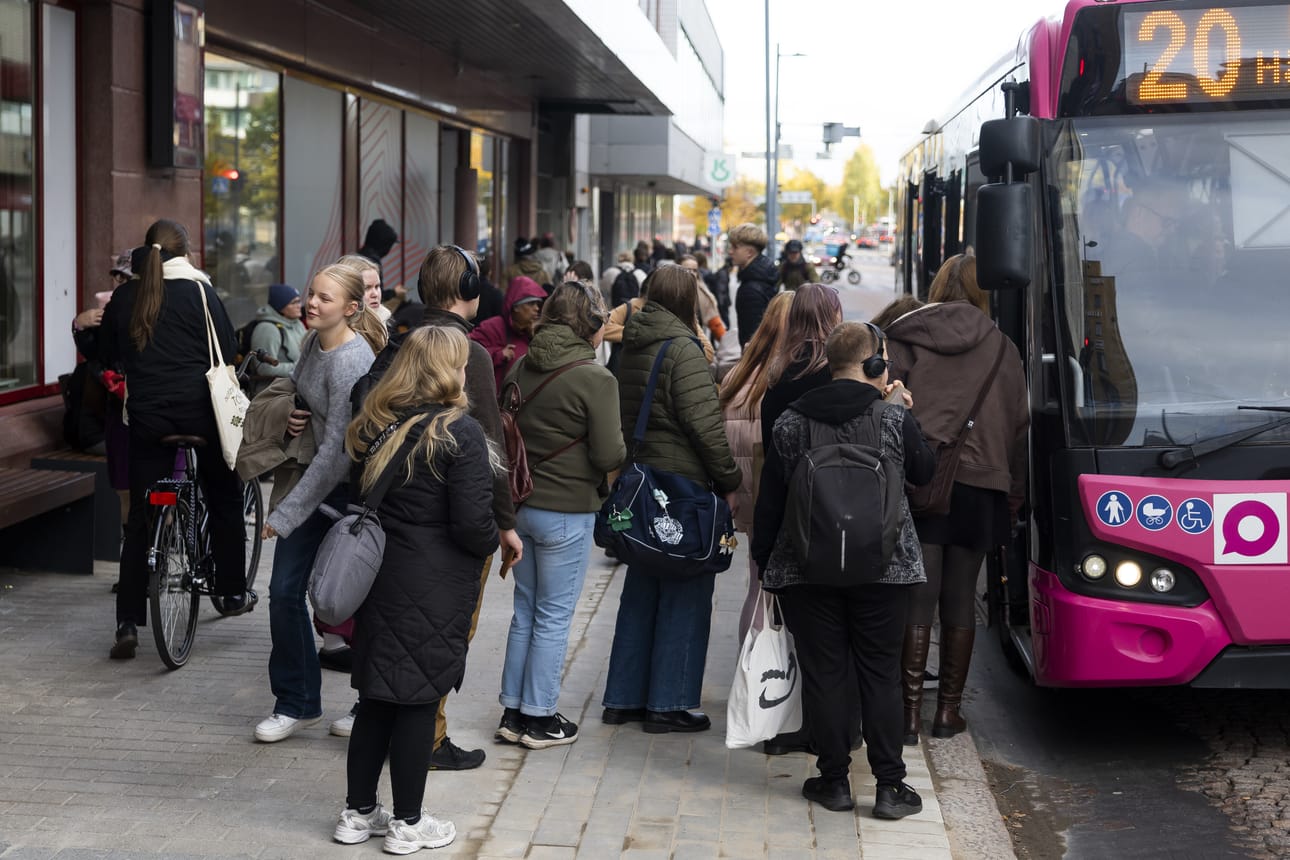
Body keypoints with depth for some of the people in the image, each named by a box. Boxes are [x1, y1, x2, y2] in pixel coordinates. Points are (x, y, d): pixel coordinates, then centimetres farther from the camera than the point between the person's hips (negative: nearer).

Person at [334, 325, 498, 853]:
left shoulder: (374, 428, 5)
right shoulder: (459, 433, -16)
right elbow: (473, 522, -18)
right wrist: (494, 543, 2)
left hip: (378, 576, 6)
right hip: (435, 588, -6)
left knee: (376, 695, 15)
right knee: (419, 700, 3)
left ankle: (359, 812, 24)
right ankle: (407, 824, 13)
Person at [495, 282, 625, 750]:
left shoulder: (521, 368, 2)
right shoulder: (595, 379, -16)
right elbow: (609, 456, -16)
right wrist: (620, 445, 4)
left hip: (520, 503, 6)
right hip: (566, 512, -6)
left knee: (525, 611, 17)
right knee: (554, 617, 5)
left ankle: (513, 711, 23)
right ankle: (539, 719, 13)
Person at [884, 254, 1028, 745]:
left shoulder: (904, 339, 2)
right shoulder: (998, 346, 7)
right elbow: (1019, 422, 10)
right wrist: (1015, 490, 20)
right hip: (978, 485, 2)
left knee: (916, 600, 0)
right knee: (960, 600, 10)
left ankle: (910, 712, -2)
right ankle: (948, 710, 15)